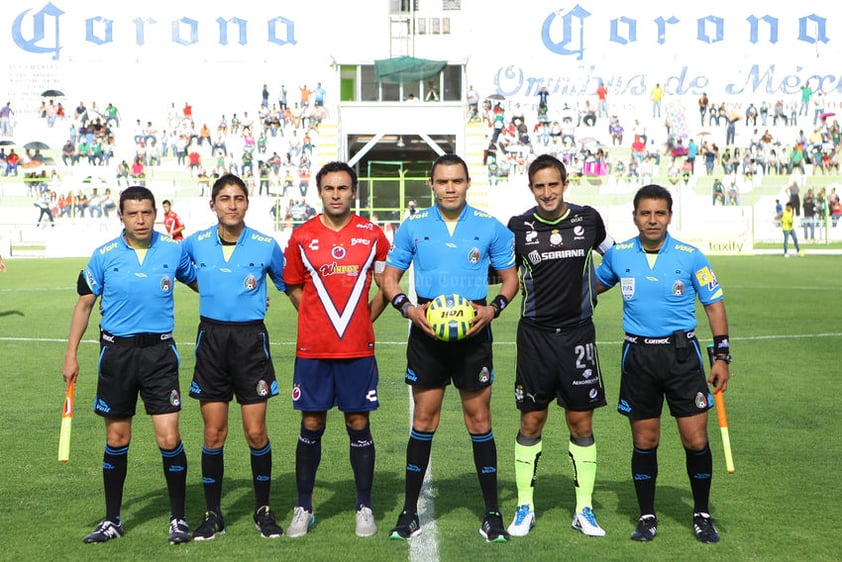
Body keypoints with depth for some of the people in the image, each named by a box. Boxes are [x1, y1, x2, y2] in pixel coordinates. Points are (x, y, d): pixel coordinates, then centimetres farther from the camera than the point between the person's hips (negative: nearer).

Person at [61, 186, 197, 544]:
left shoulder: (173, 250, 0)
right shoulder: (104, 256, -1)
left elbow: (199, 283, 16)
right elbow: (84, 303, 7)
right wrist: (71, 354, 3)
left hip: (159, 351, -1)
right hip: (117, 351, 1)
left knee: (169, 438, -7)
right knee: (117, 440, 8)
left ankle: (178, 518, 8)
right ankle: (112, 521, 22)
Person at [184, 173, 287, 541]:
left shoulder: (266, 246, -3)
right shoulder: (195, 244, 1)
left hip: (251, 339, -1)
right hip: (211, 338, 1)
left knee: (256, 432, -1)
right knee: (214, 434, 4)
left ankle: (264, 510, 16)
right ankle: (213, 514, 16)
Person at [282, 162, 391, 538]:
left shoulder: (372, 235, 2)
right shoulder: (302, 237, 3)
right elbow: (293, 287, 13)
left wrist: (363, 319, 4)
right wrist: (320, 319, 4)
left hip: (358, 349, 0)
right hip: (312, 350, 0)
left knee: (358, 424, 5)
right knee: (311, 425, 6)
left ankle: (364, 507, 16)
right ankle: (303, 508, 17)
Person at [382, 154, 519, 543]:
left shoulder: (490, 227, 2)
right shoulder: (413, 226, 4)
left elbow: (510, 277, 9)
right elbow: (389, 278, 8)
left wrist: (493, 308, -10)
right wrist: (409, 308, -10)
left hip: (473, 332, 0)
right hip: (427, 334, 1)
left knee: (479, 418, 2)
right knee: (424, 419, 4)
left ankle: (492, 514, 12)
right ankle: (409, 513, 13)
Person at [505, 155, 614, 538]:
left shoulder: (588, 219, -1)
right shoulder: (519, 227, -3)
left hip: (578, 333, 1)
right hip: (535, 334, -1)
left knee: (582, 423, 4)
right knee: (531, 422, 4)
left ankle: (584, 510, 15)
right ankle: (524, 507, 16)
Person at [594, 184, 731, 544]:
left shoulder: (690, 256, -4)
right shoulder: (618, 255, 2)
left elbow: (714, 305, 3)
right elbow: (594, 285, 22)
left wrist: (721, 356, -2)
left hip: (682, 353, -1)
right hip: (638, 356, 1)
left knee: (696, 439, -3)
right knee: (644, 441, 6)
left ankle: (702, 515, 17)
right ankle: (647, 517, 21)